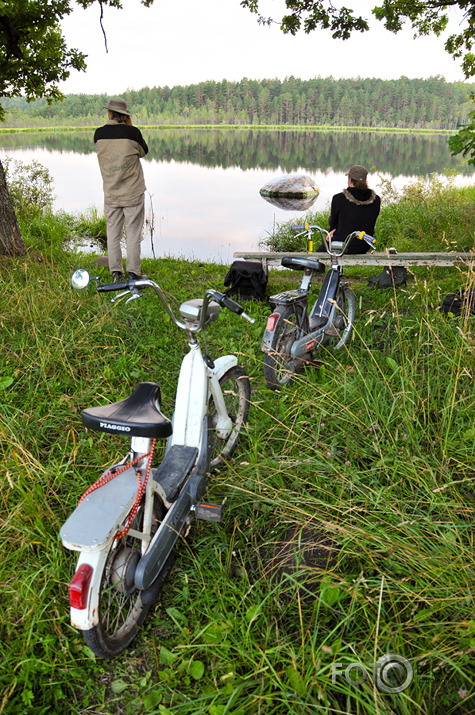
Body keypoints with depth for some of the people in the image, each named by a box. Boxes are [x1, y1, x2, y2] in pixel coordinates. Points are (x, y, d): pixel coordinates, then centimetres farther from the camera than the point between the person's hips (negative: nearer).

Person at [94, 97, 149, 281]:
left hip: (110, 195, 3)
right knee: (133, 234, 4)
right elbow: (143, 151, 7)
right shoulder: (132, 132, -10)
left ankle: (116, 273, 14)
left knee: (113, 234, 11)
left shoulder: (99, 134, -2)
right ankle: (133, 273, 7)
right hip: (133, 193, -2)